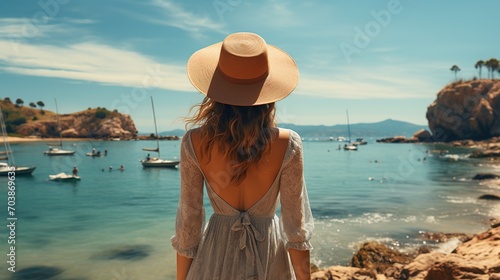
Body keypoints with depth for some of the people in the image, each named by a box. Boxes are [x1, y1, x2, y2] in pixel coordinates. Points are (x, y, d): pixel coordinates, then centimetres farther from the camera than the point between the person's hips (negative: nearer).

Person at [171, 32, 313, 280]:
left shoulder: (194, 143, -18)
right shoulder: (287, 144, -20)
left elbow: (188, 222, -10)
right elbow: (296, 227, -13)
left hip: (217, 257, 1)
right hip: (269, 257, 0)